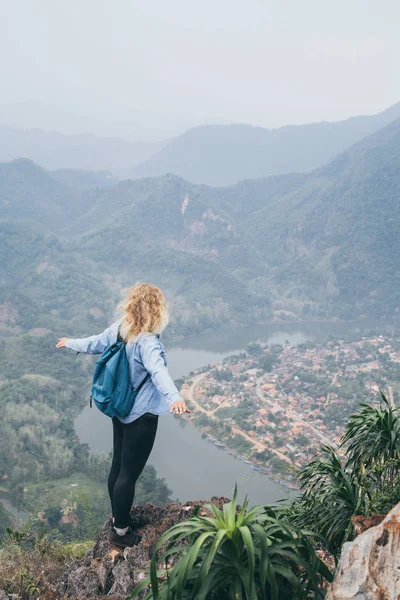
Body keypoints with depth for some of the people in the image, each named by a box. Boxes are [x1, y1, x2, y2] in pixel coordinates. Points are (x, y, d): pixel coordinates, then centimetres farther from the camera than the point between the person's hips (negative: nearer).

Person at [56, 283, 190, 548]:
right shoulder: (147, 342, -26)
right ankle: (121, 531, 20)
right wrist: (174, 397, -62)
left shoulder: (118, 329, -1)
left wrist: (70, 343, 38)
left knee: (118, 467, 21)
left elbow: (94, 344, 16)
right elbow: (158, 371, -45)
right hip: (141, 416, -9)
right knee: (129, 474, 5)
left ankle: (120, 518, 40)